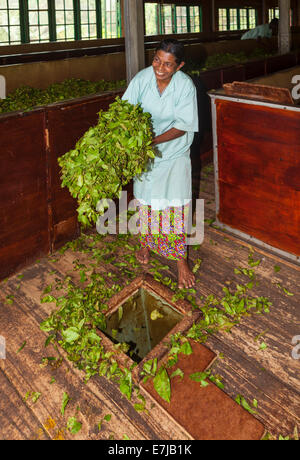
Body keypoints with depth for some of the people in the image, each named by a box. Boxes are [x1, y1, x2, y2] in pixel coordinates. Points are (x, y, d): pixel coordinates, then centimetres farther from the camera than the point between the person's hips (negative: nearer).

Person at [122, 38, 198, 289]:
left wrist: (154, 141, -28)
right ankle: (146, 242, 38)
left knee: (176, 205, -4)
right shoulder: (142, 78, -13)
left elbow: (183, 126, -18)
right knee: (146, 200, 14)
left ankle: (181, 260, 8)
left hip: (174, 153, -2)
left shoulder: (185, 85, -18)